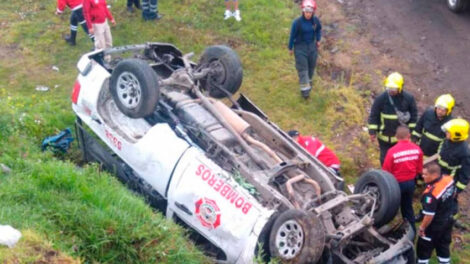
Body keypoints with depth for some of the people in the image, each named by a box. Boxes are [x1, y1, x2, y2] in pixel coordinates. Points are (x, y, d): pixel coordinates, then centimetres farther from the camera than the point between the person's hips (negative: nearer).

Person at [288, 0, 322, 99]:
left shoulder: (315, 20, -12)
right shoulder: (297, 22, -24)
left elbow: (319, 29, 10)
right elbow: (292, 35, -12)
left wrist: (318, 40, 10)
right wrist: (290, 48, -3)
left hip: (312, 46, 4)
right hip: (300, 46, -4)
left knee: (311, 65, 17)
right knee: (302, 67, -3)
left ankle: (309, 79, 44)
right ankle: (304, 88, 4)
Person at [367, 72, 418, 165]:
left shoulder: (408, 98, -11)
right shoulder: (381, 99, -15)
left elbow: (414, 115, 0)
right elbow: (373, 116, -8)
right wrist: (372, 132, -9)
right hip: (385, 137, -1)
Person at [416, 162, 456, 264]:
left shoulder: (430, 193, -37)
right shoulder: (449, 179, -14)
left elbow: (429, 216, -31)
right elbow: (453, 194, 7)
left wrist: (422, 228, -14)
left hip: (434, 226, -8)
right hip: (448, 220, 8)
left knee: (423, 248, 13)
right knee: (443, 246, 25)